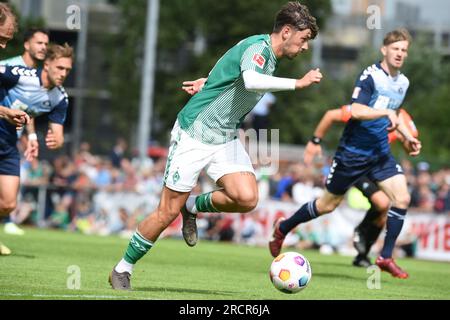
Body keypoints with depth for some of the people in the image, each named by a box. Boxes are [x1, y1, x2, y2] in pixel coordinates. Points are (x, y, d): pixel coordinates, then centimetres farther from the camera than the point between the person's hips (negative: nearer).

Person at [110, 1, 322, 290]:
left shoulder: (270, 57, 10)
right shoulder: (258, 47, -18)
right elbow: (250, 80, -40)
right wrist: (297, 83, -36)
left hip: (225, 139, 8)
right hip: (194, 134, -8)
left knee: (247, 198, -16)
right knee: (168, 212, -4)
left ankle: (194, 206, 12)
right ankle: (123, 270, 13)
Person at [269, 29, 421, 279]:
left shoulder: (403, 82, 8)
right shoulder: (371, 75, -16)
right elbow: (356, 110, -28)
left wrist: (408, 137, 15)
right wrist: (386, 112, -36)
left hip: (380, 153, 6)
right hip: (353, 152, -6)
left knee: (402, 198, -13)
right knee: (329, 204, 6)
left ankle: (386, 257, -4)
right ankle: (283, 228, 29)